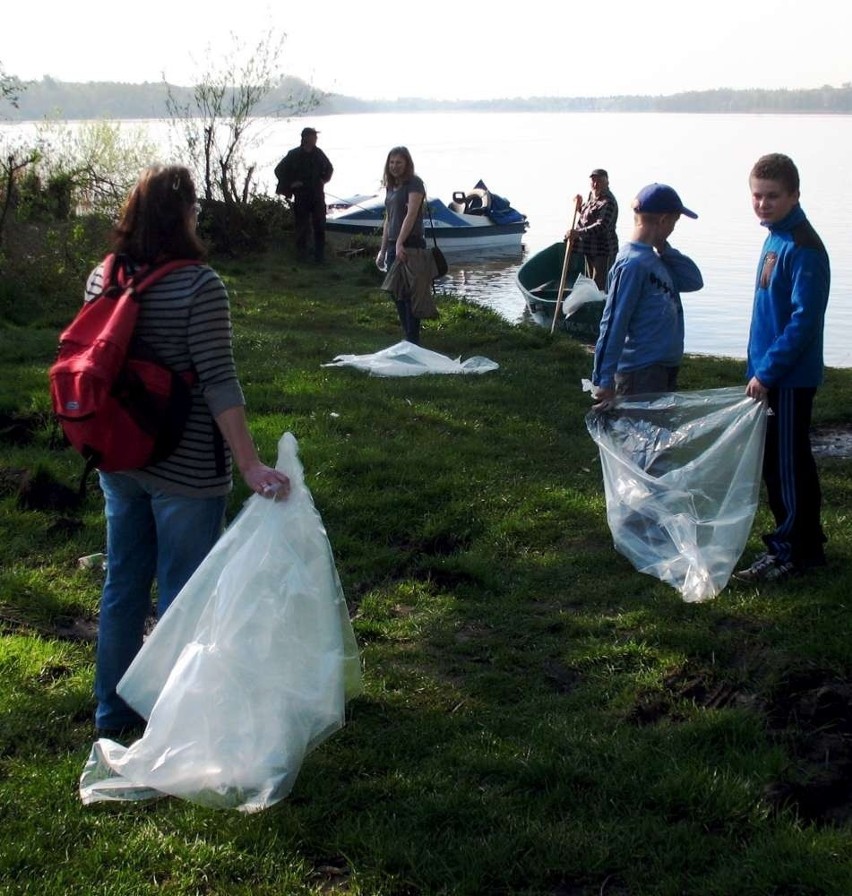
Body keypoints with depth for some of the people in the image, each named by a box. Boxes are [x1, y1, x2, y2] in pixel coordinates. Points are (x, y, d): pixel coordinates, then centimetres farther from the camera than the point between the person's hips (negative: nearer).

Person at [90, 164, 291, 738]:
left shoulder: (102, 278, 1)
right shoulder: (200, 287, -19)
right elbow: (218, 382, -23)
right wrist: (251, 465, -22)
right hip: (185, 469, -6)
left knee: (123, 584, 19)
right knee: (181, 594, 8)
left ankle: (114, 711, 33)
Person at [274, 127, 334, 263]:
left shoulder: (318, 153, 5)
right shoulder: (294, 154, -6)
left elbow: (329, 168, 23)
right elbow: (279, 170, -2)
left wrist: (324, 180, 8)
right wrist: (290, 184, -6)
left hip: (317, 194, 3)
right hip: (301, 195, -3)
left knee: (319, 226, 1)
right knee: (302, 227, 2)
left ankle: (320, 255, 7)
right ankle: (302, 255, 13)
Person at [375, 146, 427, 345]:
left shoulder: (414, 184, -8)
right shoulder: (390, 187, 15)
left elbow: (411, 214, -19)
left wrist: (400, 243, -27)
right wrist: (383, 250, 17)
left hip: (411, 245, -8)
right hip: (393, 246, 8)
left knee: (409, 294, -7)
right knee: (398, 295, 10)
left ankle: (413, 341, -3)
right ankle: (408, 337, 17)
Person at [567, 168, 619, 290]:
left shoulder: (608, 202, -20)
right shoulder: (592, 195, 9)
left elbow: (601, 226, -32)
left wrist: (579, 233, -41)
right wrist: (580, 205, 8)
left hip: (603, 250, -10)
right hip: (589, 248, 10)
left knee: (600, 285, -11)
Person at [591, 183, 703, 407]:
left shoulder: (656, 259, 8)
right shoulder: (632, 263, -19)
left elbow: (694, 282, 11)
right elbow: (613, 323, -22)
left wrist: (664, 249, 1)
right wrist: (604, 381, -24)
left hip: (665, 368, 9)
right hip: (641, 373, -9)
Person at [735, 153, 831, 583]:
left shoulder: (802, 247, -18)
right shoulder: (775, 238, 10)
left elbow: (804, 319, -22)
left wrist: (767, 371, -21)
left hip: (789, 377, -9)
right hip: (769, 372, 9)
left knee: (787, 463, -1)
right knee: (777, 461, 16)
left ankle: (792, 551, 10)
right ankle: (805, 542, 28)